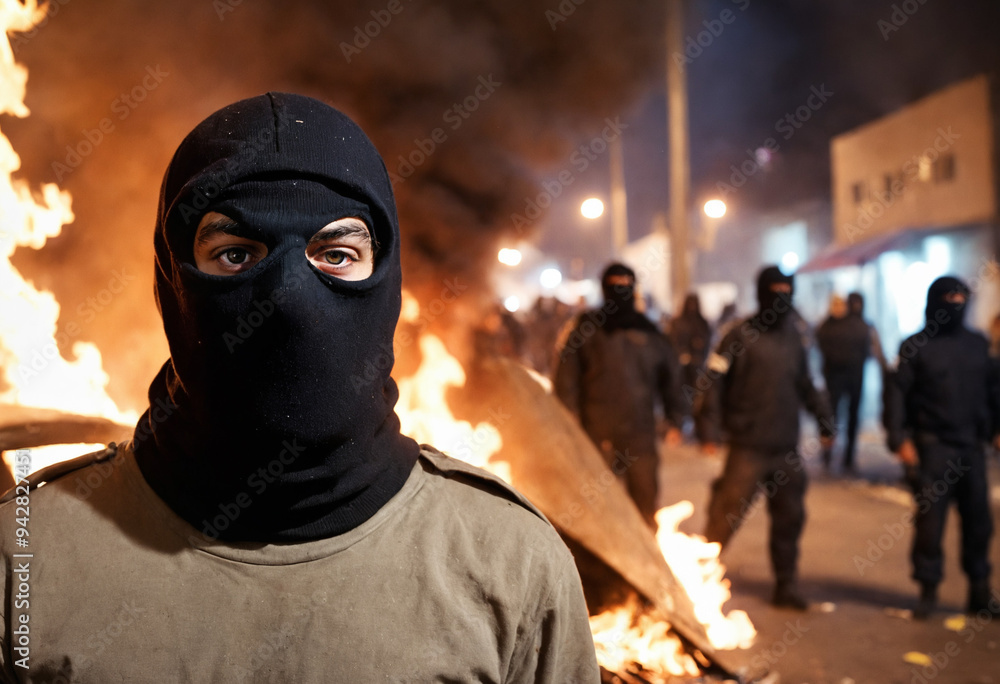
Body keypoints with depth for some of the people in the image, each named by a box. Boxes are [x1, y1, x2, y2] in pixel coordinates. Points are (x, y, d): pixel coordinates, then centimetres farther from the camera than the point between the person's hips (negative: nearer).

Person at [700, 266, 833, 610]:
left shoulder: (793, 335, 11)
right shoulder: (741, 335, -7)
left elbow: (805, 383, 21)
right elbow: (714, 382, -9)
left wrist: (823, 415, 13)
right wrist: (712, 429, -17)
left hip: (786, 448, 6)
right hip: (748, 446, -6)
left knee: (790, 518, 11)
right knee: (728, 515, -6)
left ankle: (786, 587, 24)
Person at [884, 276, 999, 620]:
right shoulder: (916, 346, -2)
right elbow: (897, 393, -6)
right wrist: (899, 438, -14)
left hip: (972, 446, 4)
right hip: (932, 446, -4)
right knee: (929, 519, 0)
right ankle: (928, 589, 12)